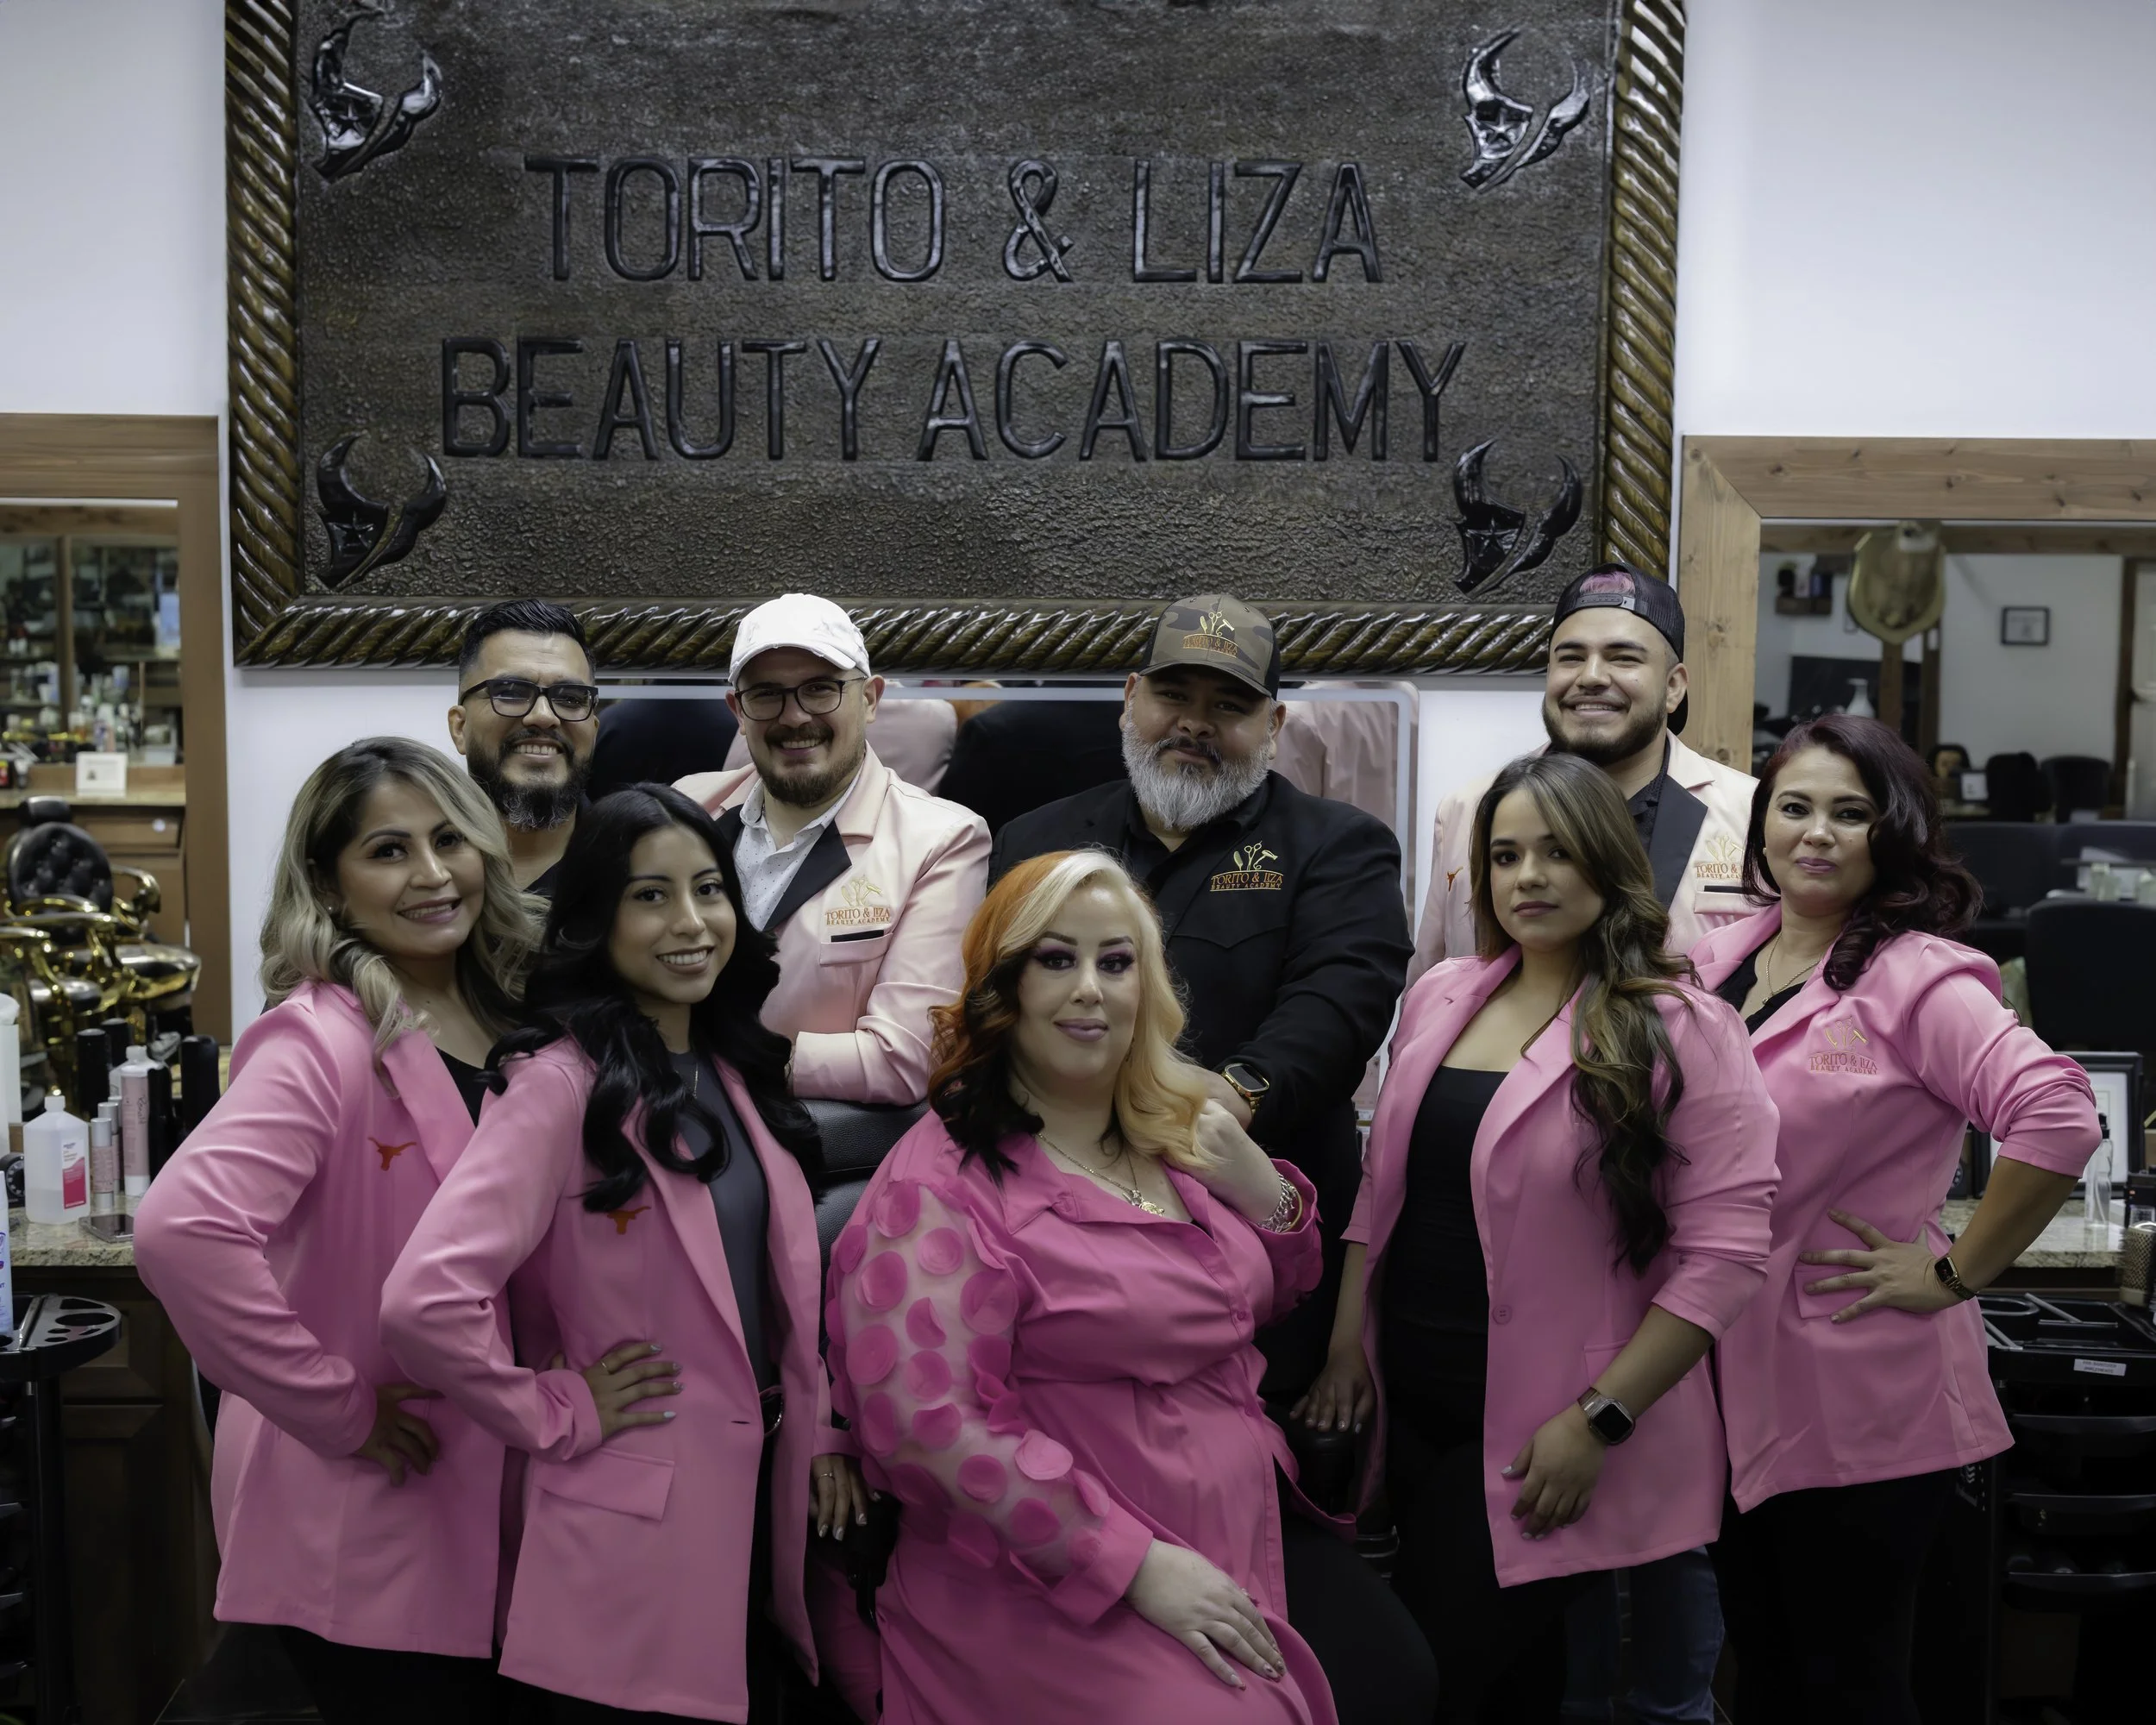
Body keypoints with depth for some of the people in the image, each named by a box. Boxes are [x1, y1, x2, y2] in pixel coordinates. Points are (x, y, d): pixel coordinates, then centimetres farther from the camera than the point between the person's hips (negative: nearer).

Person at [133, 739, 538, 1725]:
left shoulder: (508, 1025, 3)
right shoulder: (326, 1039, -19)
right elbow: (182, 1230, -33)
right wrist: (338, 1411, -23)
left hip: (482, 1507, 7)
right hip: (360, 1532, -7)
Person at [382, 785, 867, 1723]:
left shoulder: (736, 1072, 7)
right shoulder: (564, 1083, -17)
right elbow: (424, 1301, -28)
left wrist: (820, 1432, 8)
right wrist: (560, 1416, -16)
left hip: (761, 1507, 7)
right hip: (635, 1535, -7)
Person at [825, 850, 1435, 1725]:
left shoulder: (1180, 1136, 7)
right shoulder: (940, 1187, -15)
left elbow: (1267, 1296, 20)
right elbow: (930, 1419, -22)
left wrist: (1260, 1187, -3)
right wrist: (1136, 1564, -21)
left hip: (1247, 1526, 7)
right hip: (1066, 1581, -7)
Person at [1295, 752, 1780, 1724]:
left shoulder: (1679, 1031, -12)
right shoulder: (1441, 996, 5)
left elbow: (1725, 1248, -16)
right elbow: (1382, 1184, 12)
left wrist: (1598, 1422, -18)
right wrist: (1347, 1345, 6)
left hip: (1536, 1444, -5)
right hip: (1410, 1406, 5)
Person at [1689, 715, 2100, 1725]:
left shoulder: (1916, 977, -14)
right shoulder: (1722, 960, 6)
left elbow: (2057, 1119, -27)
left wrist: (1953, 1274, -20)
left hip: (1859, 1397, -6)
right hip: (1740, 1378, 6)